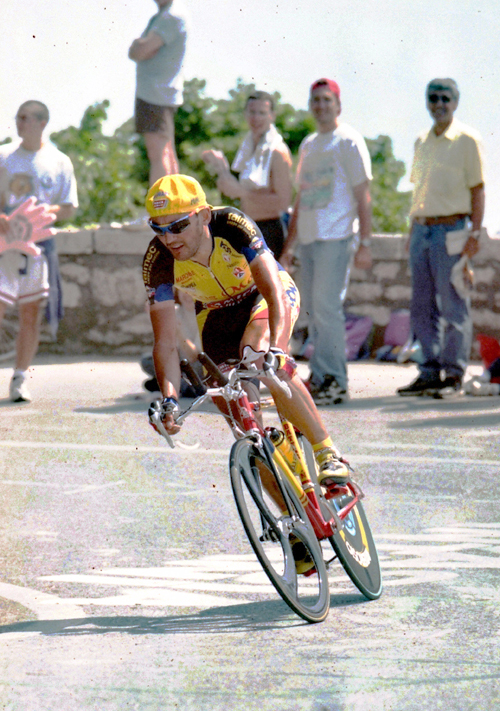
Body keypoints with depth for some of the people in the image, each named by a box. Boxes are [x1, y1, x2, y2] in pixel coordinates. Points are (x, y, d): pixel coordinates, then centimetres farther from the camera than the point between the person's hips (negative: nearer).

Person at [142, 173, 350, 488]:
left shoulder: (233, 226, -35)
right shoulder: (158, 261, -28)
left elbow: (273, 291, -41)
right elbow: (165, 342, -28)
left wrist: (275, 347, -59)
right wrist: (170, 399, -44)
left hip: (262, 294, -4)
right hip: (217, 313, 4)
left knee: (259, 357, -36)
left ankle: (327, 452, -28)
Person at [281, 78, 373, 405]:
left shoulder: (349, 142, -3)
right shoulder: (308, 145, 20)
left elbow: (363, 195, -7)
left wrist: (365, 243, -14)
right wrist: (288, 244, 21)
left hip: (336, 237, -8)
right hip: (308, 238, 8)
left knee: (327, 307, -13)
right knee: (314, 311, 6)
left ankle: (333, 381, -12)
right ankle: (320, 379, 10)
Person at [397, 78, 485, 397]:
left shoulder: (467, 140, -3)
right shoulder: (422, 142, 16)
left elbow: (478, 189, -6)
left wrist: (475, 233, -13)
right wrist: (413, 231, 16)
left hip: (452, 230, -7)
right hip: (422, 229, 7)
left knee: (453, 305, -5)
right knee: (423, 307, 6)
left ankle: (454, 373, -1)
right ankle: (430, 371, 11)